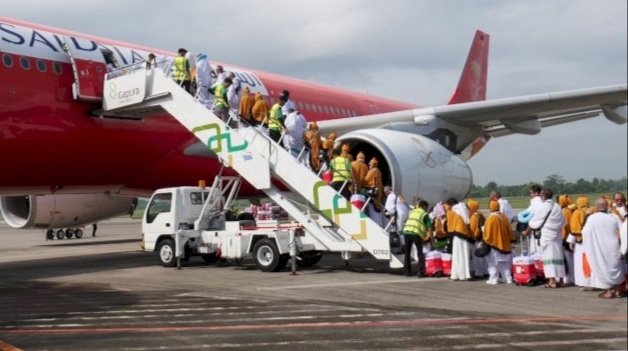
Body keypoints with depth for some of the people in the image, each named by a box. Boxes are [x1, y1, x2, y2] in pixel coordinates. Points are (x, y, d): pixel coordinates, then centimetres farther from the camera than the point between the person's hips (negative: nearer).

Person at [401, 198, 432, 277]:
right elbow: (429, 226, 0)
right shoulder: (425, 214, 9)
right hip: (416, 233, -4)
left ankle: (408, 271, 17)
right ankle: (421, 272, 2)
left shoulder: (412, 212, 23)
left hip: (406, 232, 4)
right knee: (420, 253, 8)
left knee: (407, 253, 16)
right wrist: (428, 236, 8)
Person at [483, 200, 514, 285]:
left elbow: (487, 232, -13)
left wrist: (485, 241, -1)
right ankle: (508, 278, 15)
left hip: (494, 243, -6)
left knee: (494, 262, 1)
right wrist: (510, 239, 19)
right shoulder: (504, 217, 2)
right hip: (504, 243, 6)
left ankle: (493, 279, 2)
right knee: (504, 262, 13)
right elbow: (509, 230, 9)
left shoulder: (491, 218, -16)